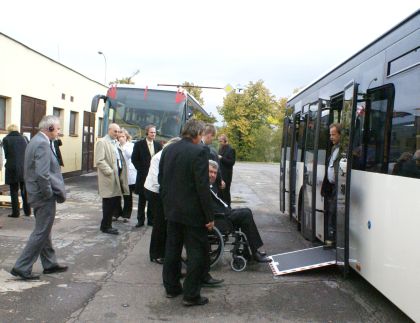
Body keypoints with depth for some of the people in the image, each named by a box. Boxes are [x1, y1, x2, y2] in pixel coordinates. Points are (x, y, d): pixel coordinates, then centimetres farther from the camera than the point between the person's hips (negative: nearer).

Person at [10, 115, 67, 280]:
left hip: (37, 194, 10)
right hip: (44, 197, -10)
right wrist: (50, 194, -16)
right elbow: (42, 174, -28)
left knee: (44, 231, 18)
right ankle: (22, 267, 6)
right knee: (41, 233, 0)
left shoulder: (36, 141, 12)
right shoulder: (43, 144, -20)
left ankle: (50, 264, 30)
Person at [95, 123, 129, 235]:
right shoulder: (102, 142, -7)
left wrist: (122, 174, 9)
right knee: (109, 203, -1)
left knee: (115, 203, 10)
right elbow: (99, 161, -15)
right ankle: (105, 226, 11)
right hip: (109, 178, -8)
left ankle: (107, 225, 20)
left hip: (117, 177, 8)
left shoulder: (116, 142, 18)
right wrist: (110, 172, -16)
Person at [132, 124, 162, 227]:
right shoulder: (139, 144, -1)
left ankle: (151, 219, 15)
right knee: (142, 199, 4)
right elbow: (134, 159, -2)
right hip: (143, 175, -2)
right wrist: (141, 170, -7)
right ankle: (140, 220, 12)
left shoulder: (158, 145, 8)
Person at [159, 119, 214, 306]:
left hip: (172, 210, 7)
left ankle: (171, 287, 28)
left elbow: (161, 179, 12)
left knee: (172, 249, 17)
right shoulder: (198, 152, -17)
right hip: (192, 212, -7)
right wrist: (209, 216, -14)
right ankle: (191, 295, 8)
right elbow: (203, 187, -20)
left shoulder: (168, 150, 5)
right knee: (197, 252, 3)